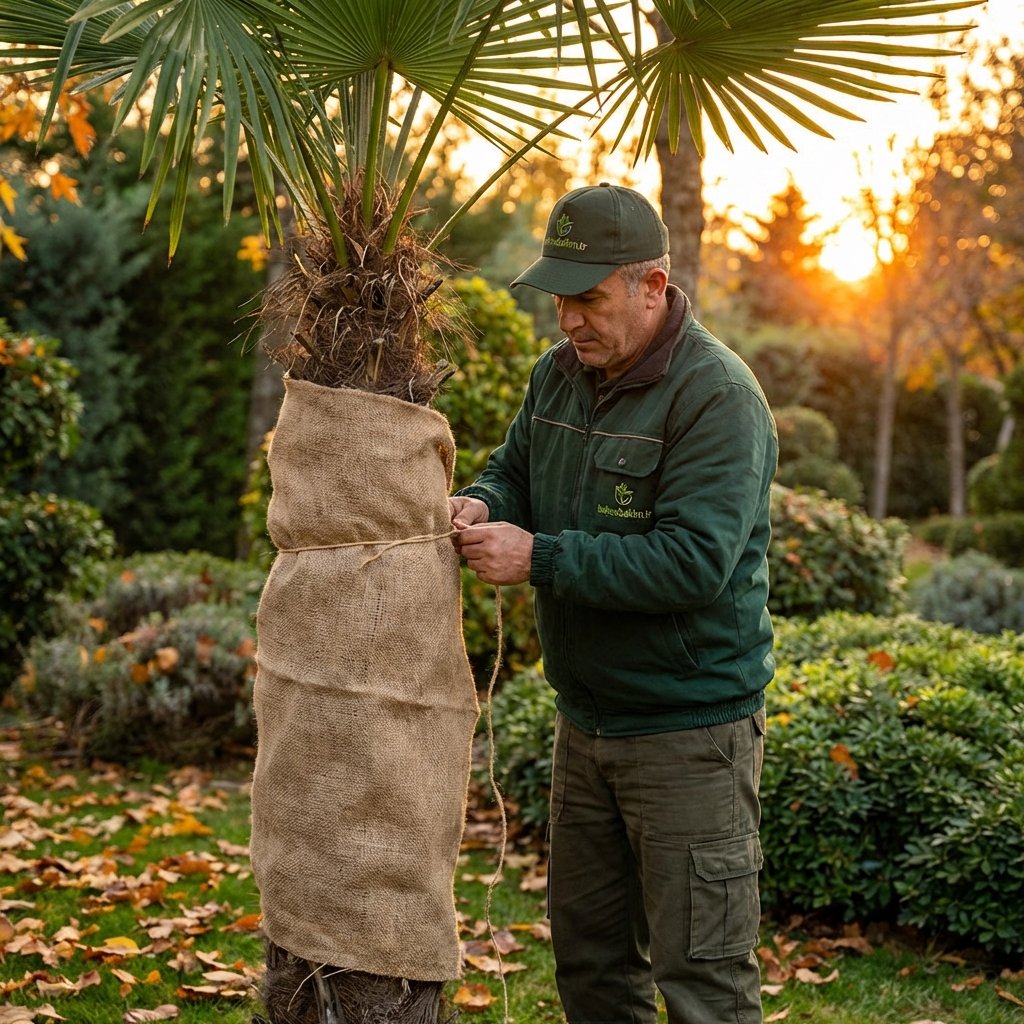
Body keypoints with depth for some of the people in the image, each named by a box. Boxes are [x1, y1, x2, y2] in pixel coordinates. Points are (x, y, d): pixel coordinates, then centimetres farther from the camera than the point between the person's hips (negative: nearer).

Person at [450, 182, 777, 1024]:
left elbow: (693, 560, -27)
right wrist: (482, 506, -7)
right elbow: (515, 470, 18)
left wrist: (539, 558, -26)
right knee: (587, 955, 19)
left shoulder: (717, 395, -19)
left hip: (690, 730, -8)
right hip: (586, 721, 8)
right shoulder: (560, 373, 6)